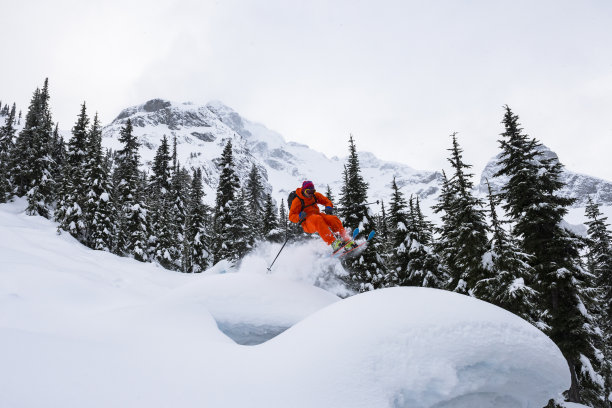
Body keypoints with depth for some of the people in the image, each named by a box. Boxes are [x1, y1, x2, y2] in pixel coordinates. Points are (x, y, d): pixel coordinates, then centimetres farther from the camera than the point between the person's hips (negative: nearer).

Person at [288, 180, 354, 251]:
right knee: (318, 219, -38)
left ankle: (346, 240, -24)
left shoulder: (315, 195, 8)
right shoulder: (297, 201, -7)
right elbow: (291, 217, -6)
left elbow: (326, 201, 19)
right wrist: (299, 216, -28)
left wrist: (328, 207, -5)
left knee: (333, 219, -21)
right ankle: (333, 243, -48)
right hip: (307, 223, -5)